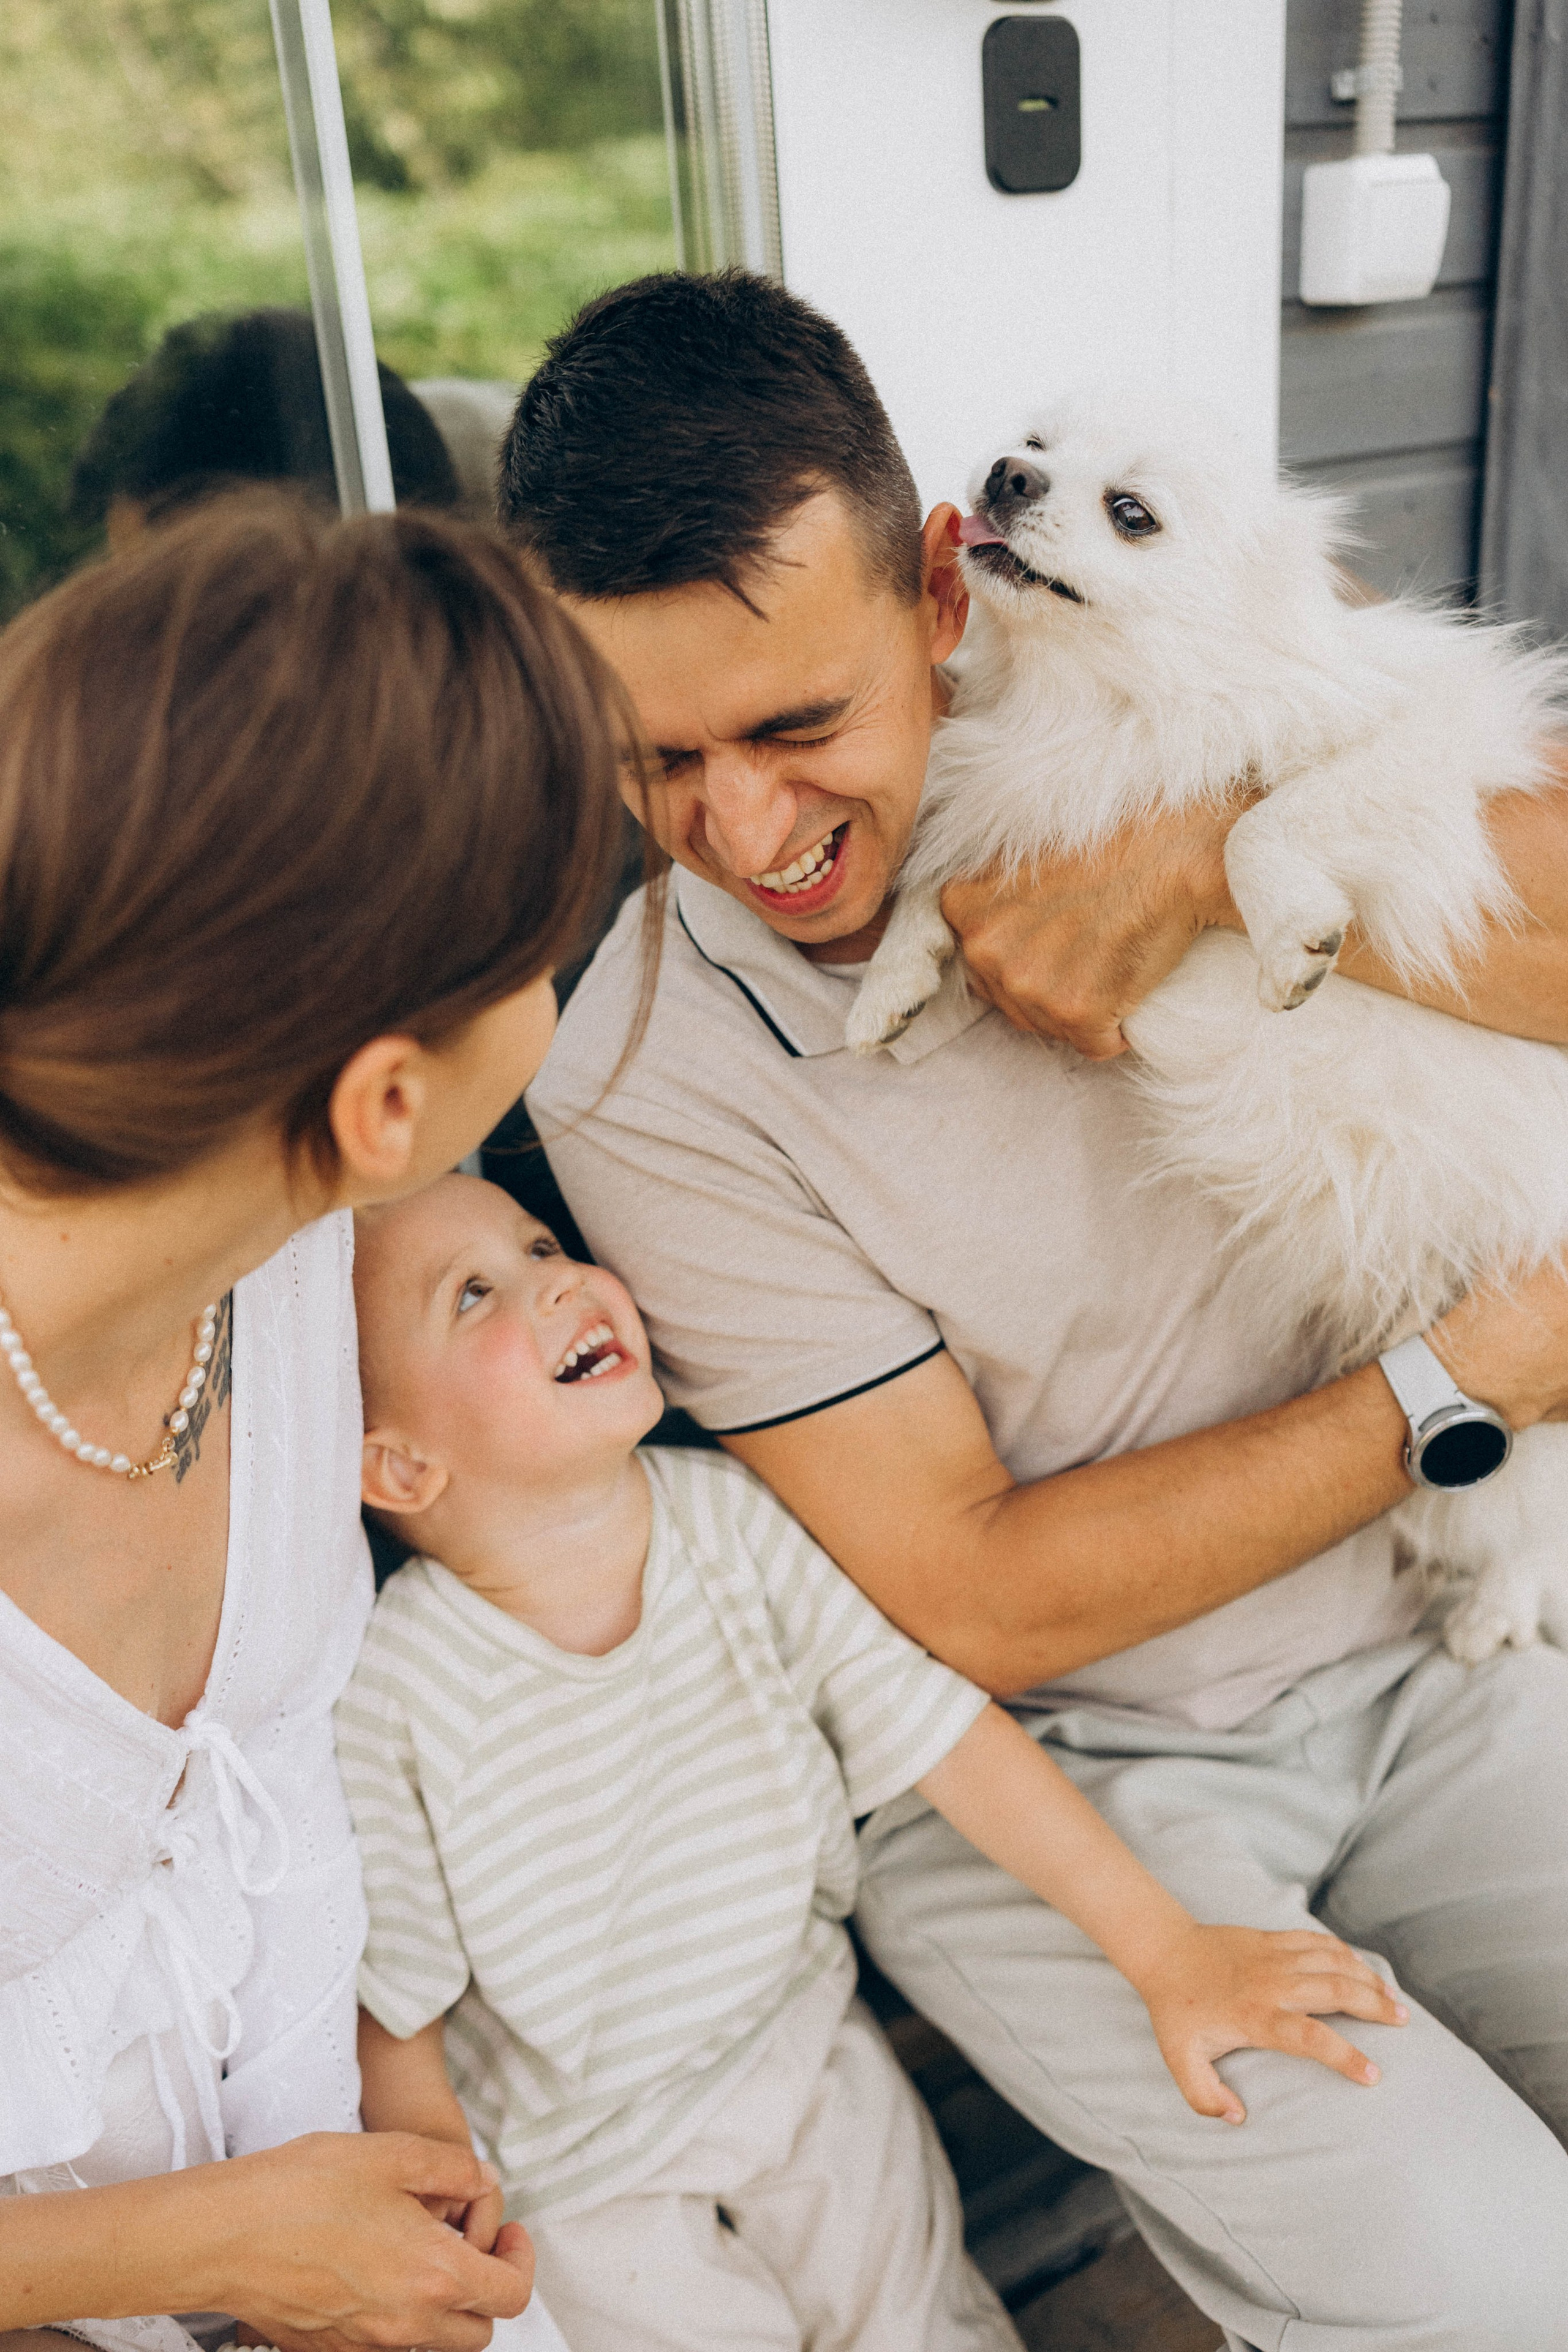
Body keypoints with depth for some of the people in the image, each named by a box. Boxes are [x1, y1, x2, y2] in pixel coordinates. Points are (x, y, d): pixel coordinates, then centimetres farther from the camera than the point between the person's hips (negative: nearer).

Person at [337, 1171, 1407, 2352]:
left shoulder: (730, 1517, -17)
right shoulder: (389, 1692, -26)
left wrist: (1167, 1950, -15)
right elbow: (387, 2024, -14)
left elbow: (944, 1730, -14)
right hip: (573, 2162, -2)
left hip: (808, 2067, 3)